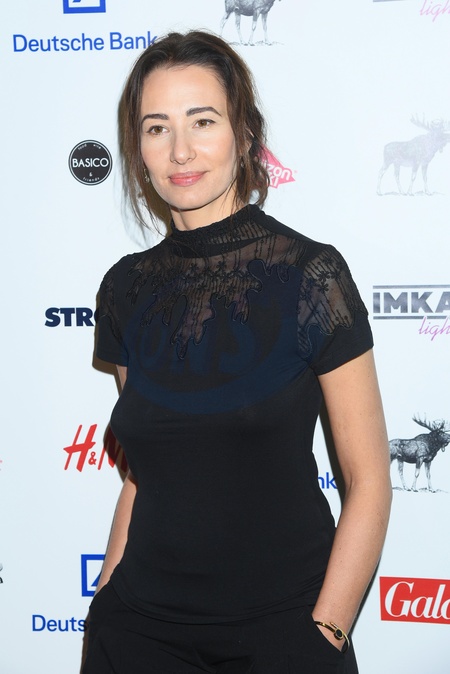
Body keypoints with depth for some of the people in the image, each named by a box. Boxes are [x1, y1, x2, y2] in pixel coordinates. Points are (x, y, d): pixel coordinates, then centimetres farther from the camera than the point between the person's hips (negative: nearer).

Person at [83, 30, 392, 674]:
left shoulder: (308, 273, -11)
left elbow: (369, 481, -10)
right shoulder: (127, 288, 2)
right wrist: (109, 598, 3)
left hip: (281, 622, -3)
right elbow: (142, 471, 10)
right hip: (144, 619, 4)